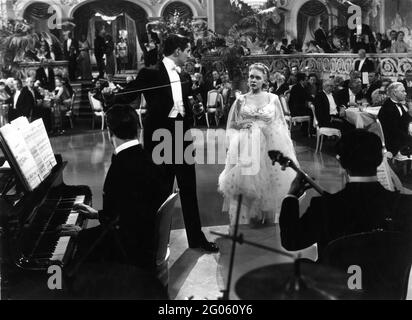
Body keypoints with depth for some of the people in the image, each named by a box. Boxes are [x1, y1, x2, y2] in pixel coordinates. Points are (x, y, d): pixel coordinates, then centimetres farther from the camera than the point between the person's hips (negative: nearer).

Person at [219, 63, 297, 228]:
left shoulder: (273, 99, 4)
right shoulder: (241, 100, 6)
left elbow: (281, 125, 9)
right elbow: (231, 125, 12)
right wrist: (241, 125, -7)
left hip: (269, 147, 0)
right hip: (247, 148, 0)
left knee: (269, 189, 3)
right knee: (248, 187, -3)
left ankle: (268, 225, 17)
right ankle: (249, 222, 10)